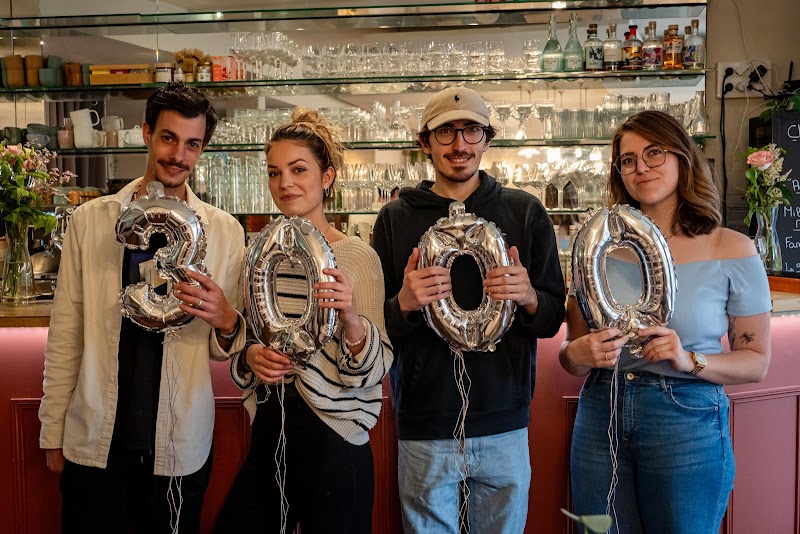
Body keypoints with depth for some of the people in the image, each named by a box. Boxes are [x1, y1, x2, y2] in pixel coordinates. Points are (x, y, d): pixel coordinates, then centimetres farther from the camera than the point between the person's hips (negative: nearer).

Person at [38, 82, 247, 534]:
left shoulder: (225, 231, -2)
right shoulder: (90, 220, 0)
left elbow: (230, 347, 4)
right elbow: (65, 333, 4)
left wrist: (226, 322, -19)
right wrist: (53, 431, 4)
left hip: (180, 445, 0)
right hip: (94, 442, 1)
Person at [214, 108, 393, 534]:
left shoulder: (357, 257, -11)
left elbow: (374, 370, -13)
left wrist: (351, 318, -31)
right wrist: (249, 357, -7)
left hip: (332, 445, -5)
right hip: (267, 435, 5)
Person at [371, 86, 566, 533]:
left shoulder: (525, 212, 3)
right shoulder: (396, 219, 2)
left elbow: (554, 318, 4)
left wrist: (530, 298, -17)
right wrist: (403, 305, -18)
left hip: (505, 427, 1)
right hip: (424, 427, 0)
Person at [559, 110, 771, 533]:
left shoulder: (732, 250, -3)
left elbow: (755, 361, 0)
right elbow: (570, 352, 8)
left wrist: (691, 360, -17)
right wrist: (577, 354, -14)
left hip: (687, 422, -2)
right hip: (600, 420, 3)